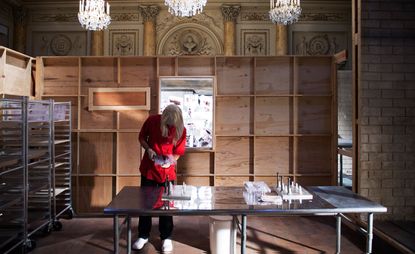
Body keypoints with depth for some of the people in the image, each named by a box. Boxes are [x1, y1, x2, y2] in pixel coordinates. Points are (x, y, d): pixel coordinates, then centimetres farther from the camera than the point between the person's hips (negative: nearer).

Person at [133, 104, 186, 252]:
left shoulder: (181, 130, -15)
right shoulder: (152, 121, -14)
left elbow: (178, 153, -7)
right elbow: (141, 138, 1)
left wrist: (170, 160, -27)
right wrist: (148, 149, -17)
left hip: (167, 171, -1)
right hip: (148, 169, 1)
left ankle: (166, 238, 21)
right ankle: (143, 236, 25)